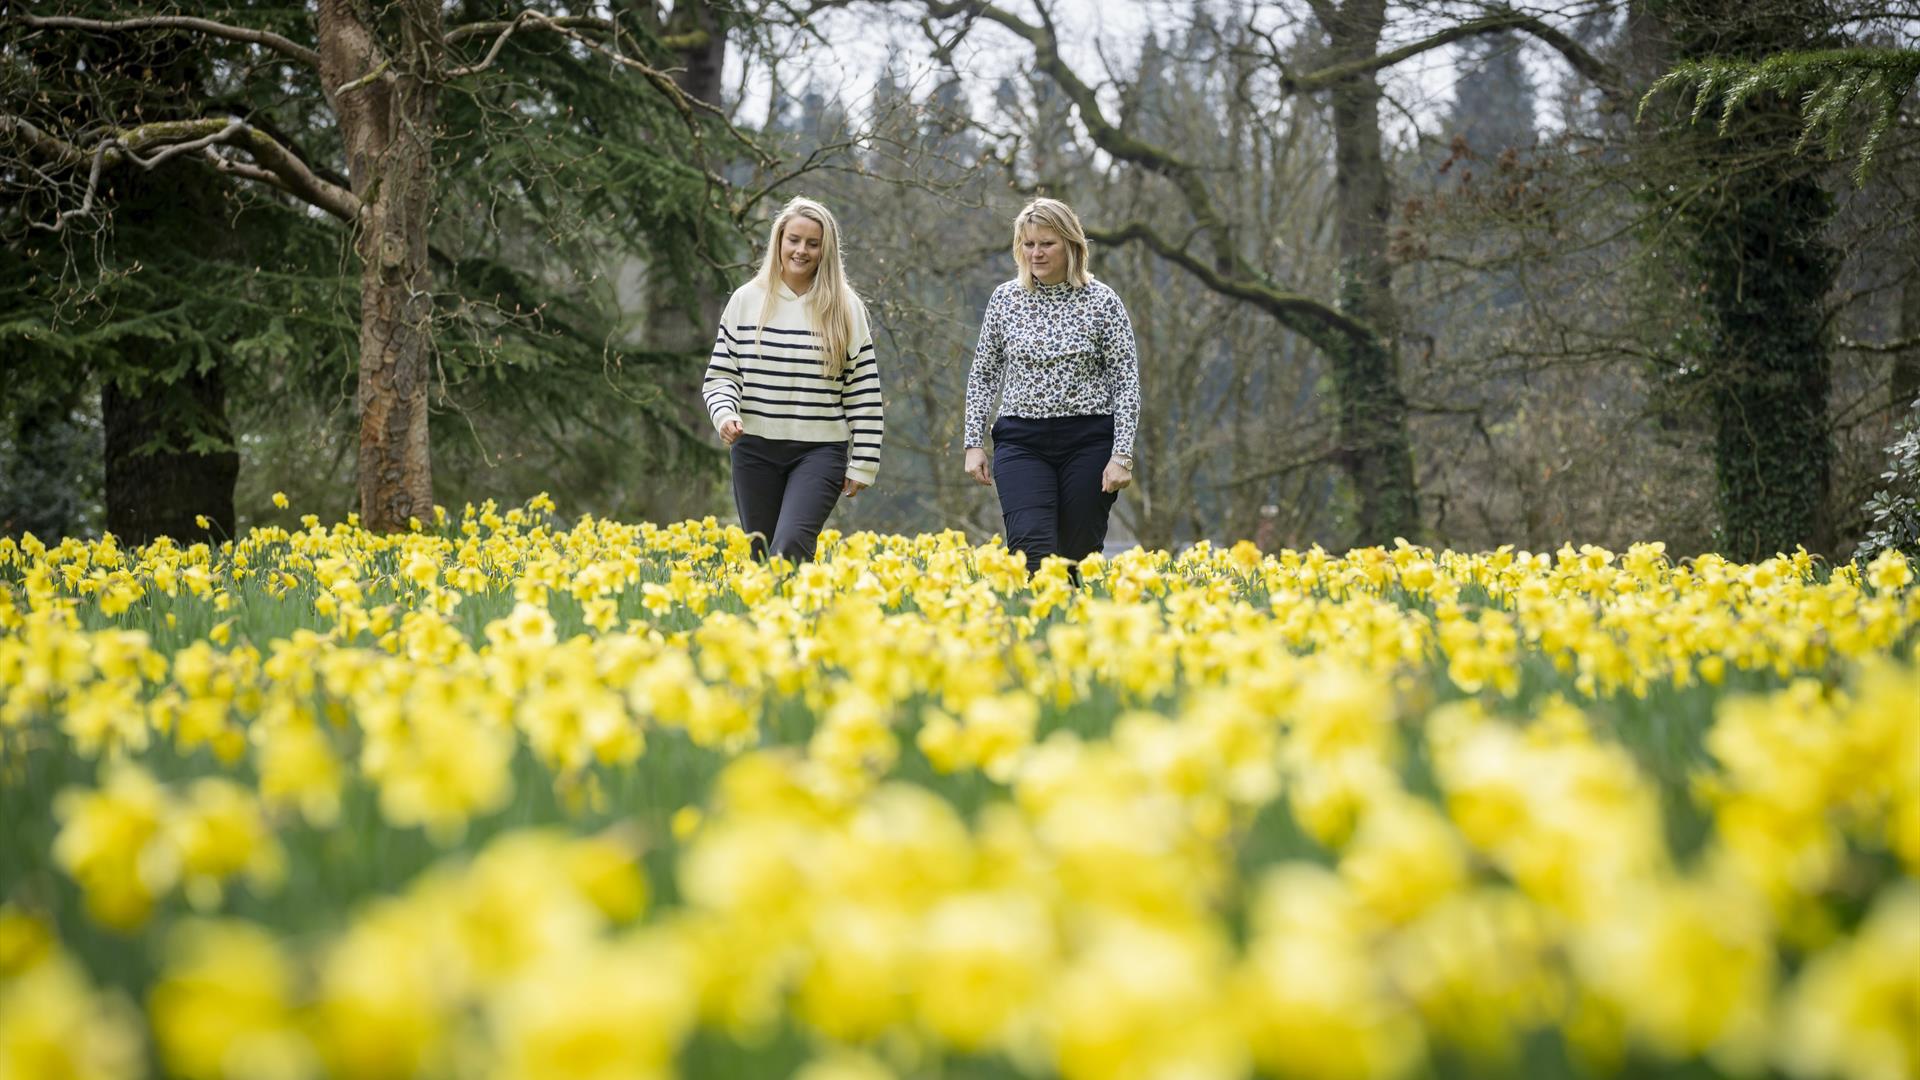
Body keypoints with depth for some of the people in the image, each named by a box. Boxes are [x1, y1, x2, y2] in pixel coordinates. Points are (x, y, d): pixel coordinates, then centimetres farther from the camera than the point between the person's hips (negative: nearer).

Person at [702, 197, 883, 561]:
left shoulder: (845, 309, 1)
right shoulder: (746, 300, 5)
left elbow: (864, 391, 3)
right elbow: (721, 374, 9)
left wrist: (864, 463, -1)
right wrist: (725, 413, -12)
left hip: (820, 450, -3)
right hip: (755, 449, 3)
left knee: (789, 548, -22)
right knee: (760, 557, 7)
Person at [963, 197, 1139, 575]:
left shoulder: (1102, 301, -2)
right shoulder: (1005, 298, 5)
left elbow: (1127, 382, -3)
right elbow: (982, 375, 12)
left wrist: (1122, 455, -10)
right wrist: (974, 444, 4)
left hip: (1088, 441, -1)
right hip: (1022, 441, 1)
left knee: (1078, 558, 3)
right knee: (1032, 553, -16)